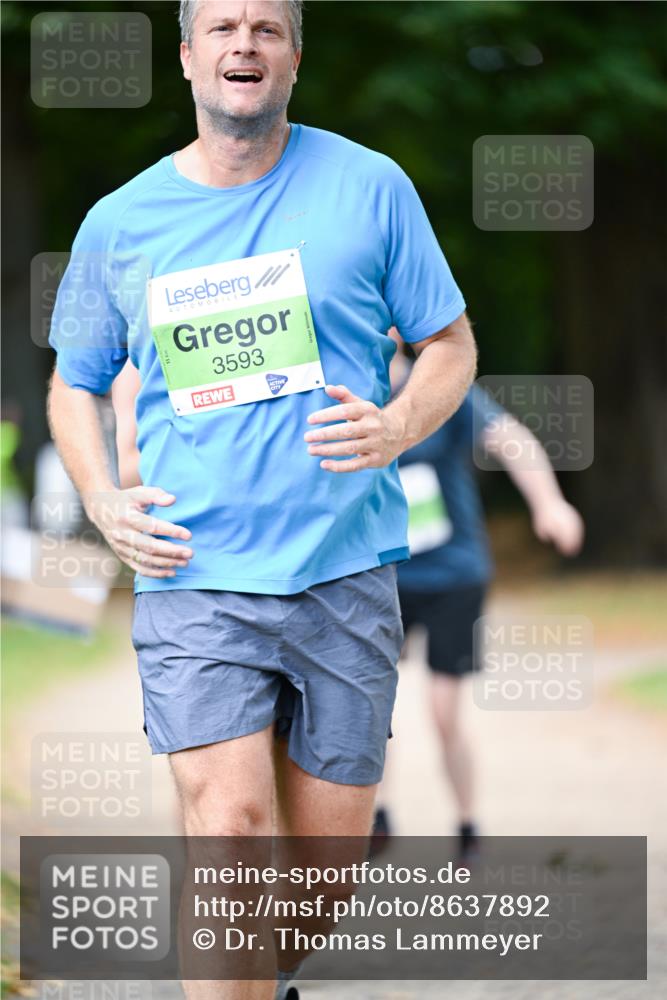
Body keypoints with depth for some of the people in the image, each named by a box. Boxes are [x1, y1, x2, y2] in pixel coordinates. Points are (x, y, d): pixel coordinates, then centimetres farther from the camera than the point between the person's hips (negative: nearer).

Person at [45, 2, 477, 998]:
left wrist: (397, 427, -12)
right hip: (194, 576, -1)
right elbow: (73, 384, 19)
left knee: (326, 855, 7)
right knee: (226, 826, -18)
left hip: (347, 576, 1)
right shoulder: (119, 224, 6)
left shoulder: (369, 188, 3)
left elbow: (451, 345, 10)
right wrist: (102, 498, 1)